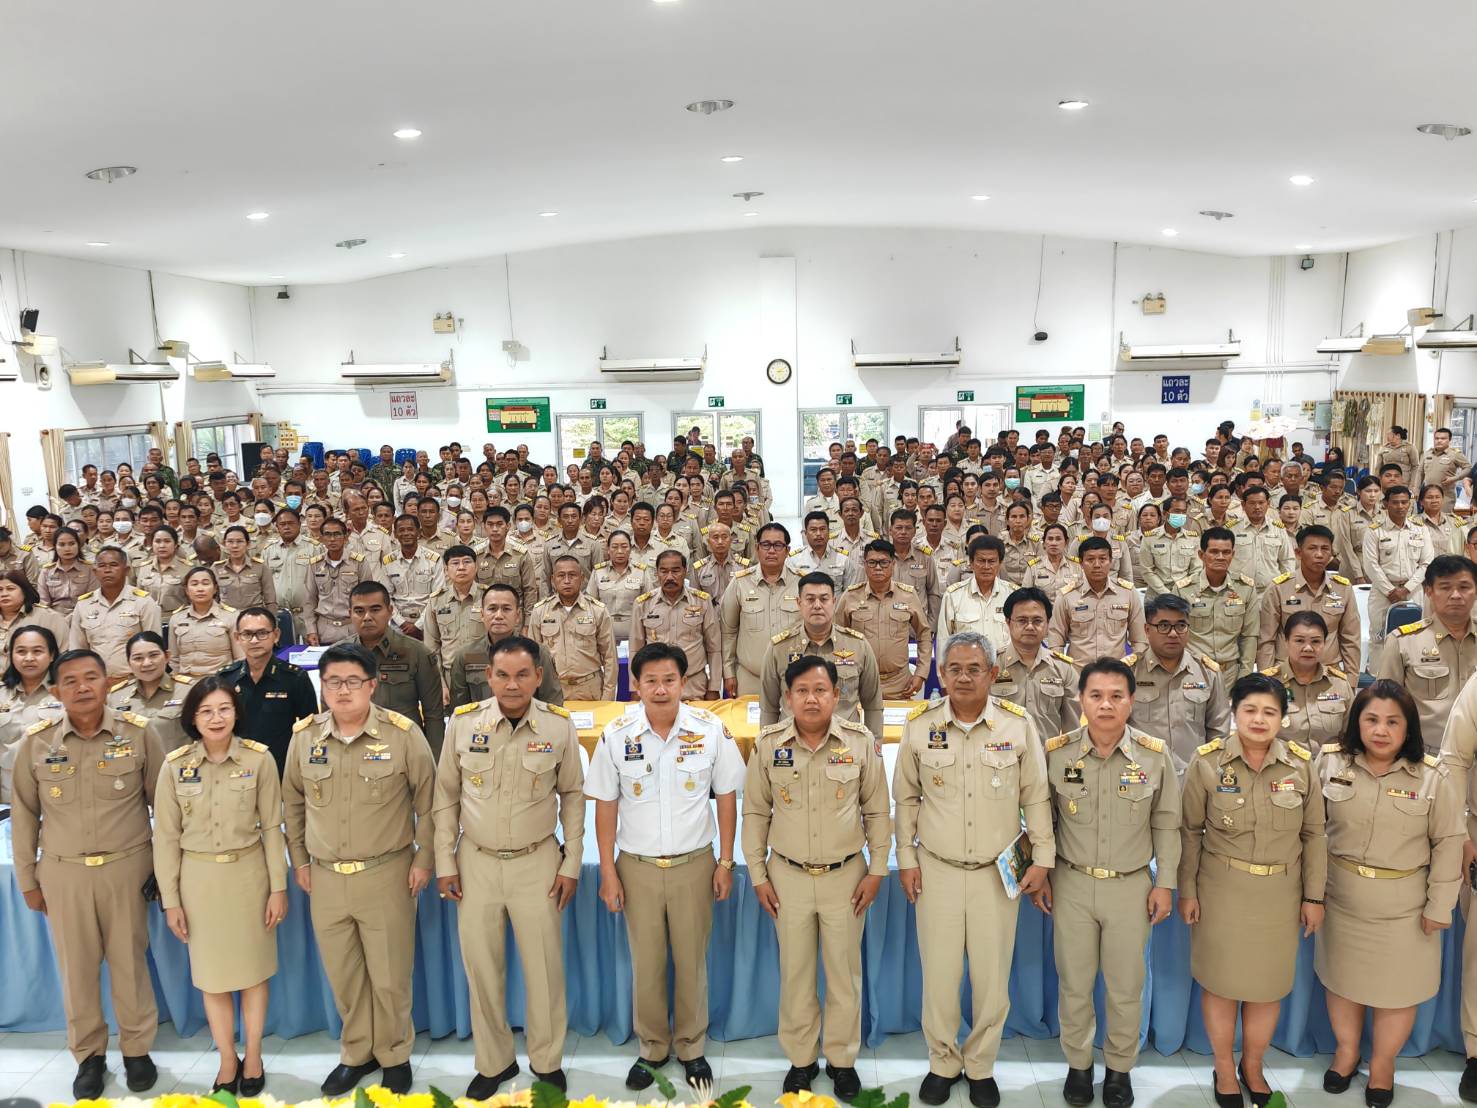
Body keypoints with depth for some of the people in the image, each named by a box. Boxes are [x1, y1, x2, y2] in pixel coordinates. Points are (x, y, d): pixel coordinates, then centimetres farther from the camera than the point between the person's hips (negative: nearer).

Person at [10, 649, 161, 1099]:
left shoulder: (137, 733, -7)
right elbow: (24, 815, 6)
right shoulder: (36, 742, -4)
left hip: (126, 868, -1)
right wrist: (28, 880, 9)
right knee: (77, 966, 12)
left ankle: (137, 1049, 29)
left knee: (130, 962, 9)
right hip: (63, 873, 1)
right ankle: (89, 1054, 31)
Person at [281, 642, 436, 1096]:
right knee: (342, 976, 16)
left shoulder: (403, 733, -11)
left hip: (386, 874, -3)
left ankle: (394, 1056, 29)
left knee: (389, 976, 6)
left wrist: (423, 859, -4)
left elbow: (427, 800, -3)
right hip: (325, 878, 3)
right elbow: (292, 799, 13)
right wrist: (299, 860, 12)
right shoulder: (304, 735, -1)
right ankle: (356, 1053, 37)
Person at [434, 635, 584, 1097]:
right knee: (481, 966, 12)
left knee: (544, 966, 8)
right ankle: (494, 1062, 33)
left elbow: (572, 795, 2)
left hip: (537, 861, -1)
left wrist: (571, 864, 0)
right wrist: (445, 862, 1)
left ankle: (547, 1061, 30)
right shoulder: (463, 722, -8)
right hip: (476, 862, 1)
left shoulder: (559, 726, -10)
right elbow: (446, 795, 2)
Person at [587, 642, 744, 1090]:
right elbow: (605, 805, -1)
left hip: (694, 864, 0)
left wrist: (725, 862, 0)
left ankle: (691, 1048, 31)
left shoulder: (711, 730, -10)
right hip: (637, 866, 1)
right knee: (646, 963, 12)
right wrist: (608, 872, -1)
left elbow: (726, 796, 0)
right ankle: (652, 1048, 32)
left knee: (692, 961, 11)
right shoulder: (616, 735, -8)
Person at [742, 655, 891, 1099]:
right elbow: (755, 813, 2)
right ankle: (800, 1059, 30)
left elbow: (877, 810, 1)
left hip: (845, 875, 0)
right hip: (788, 876, 1)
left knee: (844, 971, 11)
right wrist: (758, 875, 2)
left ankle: (841, 1059, 30)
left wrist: (877, 870, -1)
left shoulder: (861, 742, -8)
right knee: (794, 972, 12)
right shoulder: (768, 744, -6)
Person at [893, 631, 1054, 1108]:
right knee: (939, 974, 8)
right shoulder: (919, 725, -4)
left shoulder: (1018, 724, -7)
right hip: (937, 870, 0)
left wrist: (1042, 858, 1)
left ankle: (981, 1066, 30)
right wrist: (906, 859, 4)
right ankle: (943, 1064, 30)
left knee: (992, 977, 9)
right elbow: (906, 799, 5)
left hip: (998, 871, 0)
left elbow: (1036, 797, 2)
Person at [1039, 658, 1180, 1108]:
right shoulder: (1056, 752, -10)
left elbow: (1166, 824, 2)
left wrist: (1164, 882, 2)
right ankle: (1078, 1065, 34)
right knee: (1074, 984, 13)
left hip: (1131, 886, 0)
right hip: (1071, 883, 0)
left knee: (1125, 987, 13)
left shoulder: (1156, 755, -9)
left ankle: (1120, 1068, 36)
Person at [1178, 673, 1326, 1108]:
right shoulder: (1206, 760, -12)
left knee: (1268, 984, 13)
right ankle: (1224, 1070, 32)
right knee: (1221, 980, 11)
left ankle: (1252, 1066, 37)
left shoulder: (1302, 764, -7)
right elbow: (1190, 830, -4)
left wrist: (1314, 896, 4)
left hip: (1280, 893, 2)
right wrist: (1187, 891, -2)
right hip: (1221, 889, -1)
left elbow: (1313, 834, 3)